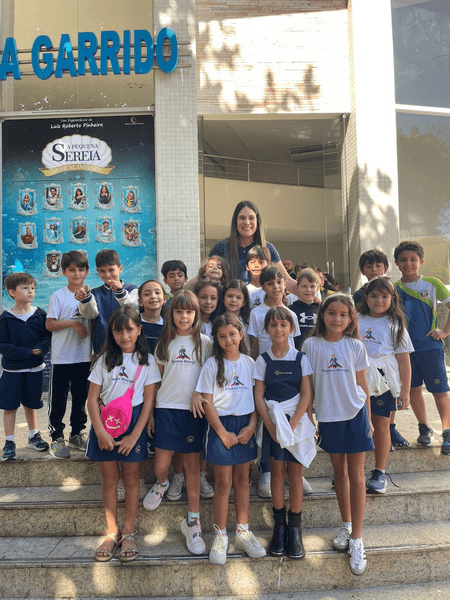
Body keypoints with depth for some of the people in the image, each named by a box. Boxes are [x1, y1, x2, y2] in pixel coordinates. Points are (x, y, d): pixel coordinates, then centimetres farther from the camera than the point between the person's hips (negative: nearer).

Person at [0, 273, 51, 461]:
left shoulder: (40, 315, -3)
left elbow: (48, 337, -2)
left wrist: (41, 348, -23)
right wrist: (27, 352, -18)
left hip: (34, 369, 2)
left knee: (31, 404, 16)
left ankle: (33, 436, 32)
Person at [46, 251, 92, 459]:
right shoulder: (58, 296, -5)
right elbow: (49, 324, -9)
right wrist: (72, 323, -20)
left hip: (85, 356, 4)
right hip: (62, 357, -4)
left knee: (81, 398, 14)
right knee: (58, 399, 2)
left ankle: (77, 434, 28)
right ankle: (56, 438, 14)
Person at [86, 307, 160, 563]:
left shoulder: (147, 360, 1)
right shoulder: (106, 359, 4)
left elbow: (149, 400, -2)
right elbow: (92, 398, 1)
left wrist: (134, 435, -9)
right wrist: (100, 430, -9)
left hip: (133, 421, -1)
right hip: (104, 420, 1)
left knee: (131, 478, 4)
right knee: (110, 478, 6)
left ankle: (128, 533, 17)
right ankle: (112, 533, 18)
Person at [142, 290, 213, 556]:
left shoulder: (205, 343, 4)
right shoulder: (165, 343, 9)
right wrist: (150, 413, 7)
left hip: (194, 410, -1)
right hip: (166, 408, 1)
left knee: (192, 464, 4)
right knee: (161, 463, -3)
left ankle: (193, 522, 16)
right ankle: (161, 484, 34)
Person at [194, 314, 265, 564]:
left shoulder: (250, 363, 4)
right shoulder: (212, 365, -4)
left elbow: (256, 397, 6)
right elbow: (207, 402, -6)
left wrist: (251, 426, -7)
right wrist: (223, 432, -11)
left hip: (246, 425, 3)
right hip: (221, 425, -3)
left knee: (242, 479, 12)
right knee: (224, 483, 3)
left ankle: (243, 532, 26)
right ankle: (221, 536, 18)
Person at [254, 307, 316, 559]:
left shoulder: (300, 358, 0)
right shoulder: (263, 360, 3)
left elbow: (307, 395, -4)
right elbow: (259, 396, 0)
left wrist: (291, 425, -13)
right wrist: (270, 425, -11)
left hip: (297, 420, 0)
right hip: (272, 422, 1)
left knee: (295, 471, 3)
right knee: (277, 470, 3)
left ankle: (295, 527, 14)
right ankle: (279, 524, 17)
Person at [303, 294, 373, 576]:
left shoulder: (356, 347, -3)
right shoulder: (311, 345, -5)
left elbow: (363, 385, 4)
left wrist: (369, 419, 6)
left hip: (355, 415, 0)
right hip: (328, 417, 1)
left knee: (356, 475, 3)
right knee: (339, 472, 15)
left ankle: (357, 539, 11)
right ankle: (346, 525, 33)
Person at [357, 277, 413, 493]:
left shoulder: (395, 325, 3)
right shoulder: (356, 321, 7)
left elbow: (404, 360, 2)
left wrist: (405, 391, -2)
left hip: (384, 383, -1)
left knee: (380, 425, 6)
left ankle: (379, 473, 21)